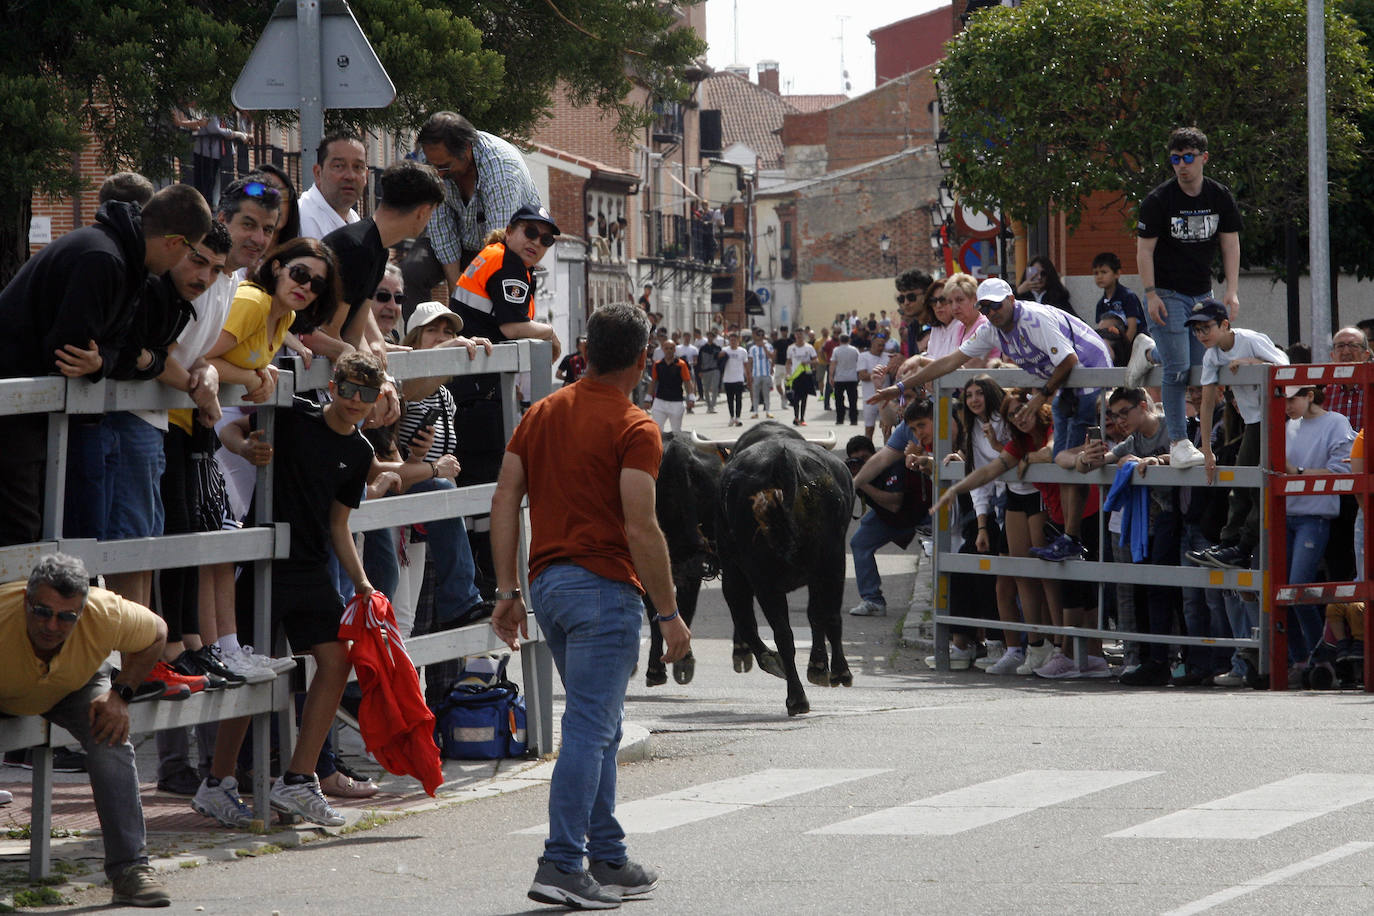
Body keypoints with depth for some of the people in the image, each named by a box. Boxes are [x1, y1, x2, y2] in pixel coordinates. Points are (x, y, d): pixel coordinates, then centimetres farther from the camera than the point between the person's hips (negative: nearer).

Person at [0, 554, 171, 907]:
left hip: (75, 688, 1)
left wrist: (120, 694, -21)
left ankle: (130, 869, -21)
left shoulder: (106, 616, -35)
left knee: (110, 738, -24)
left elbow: (156, 633, -12)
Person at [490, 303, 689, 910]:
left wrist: (507, 591, 10)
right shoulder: (633, 429, -9)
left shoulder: (542, 414, 12)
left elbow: (504, 502, 9)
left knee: (599, 727, 17)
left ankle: (608, 859, 20)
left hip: (547, 583, 8)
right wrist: (670, 614, -10)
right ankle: (562, 865, -13)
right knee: (589, 729, -8)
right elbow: (640, 529, -15)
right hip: (604, 587, -8)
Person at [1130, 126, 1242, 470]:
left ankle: (1149, 352, 32)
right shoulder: (1159, 200, -11)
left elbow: (1230, 245, 4)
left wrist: (1231, 292, -6)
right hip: (1167, 293, -5)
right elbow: (1145, 249, -8)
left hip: (1202, 294, 5)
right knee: (1178, 369, -13)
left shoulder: (1220, 198, 1)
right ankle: (1179, 443, -7)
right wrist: (1151, 294, -16)